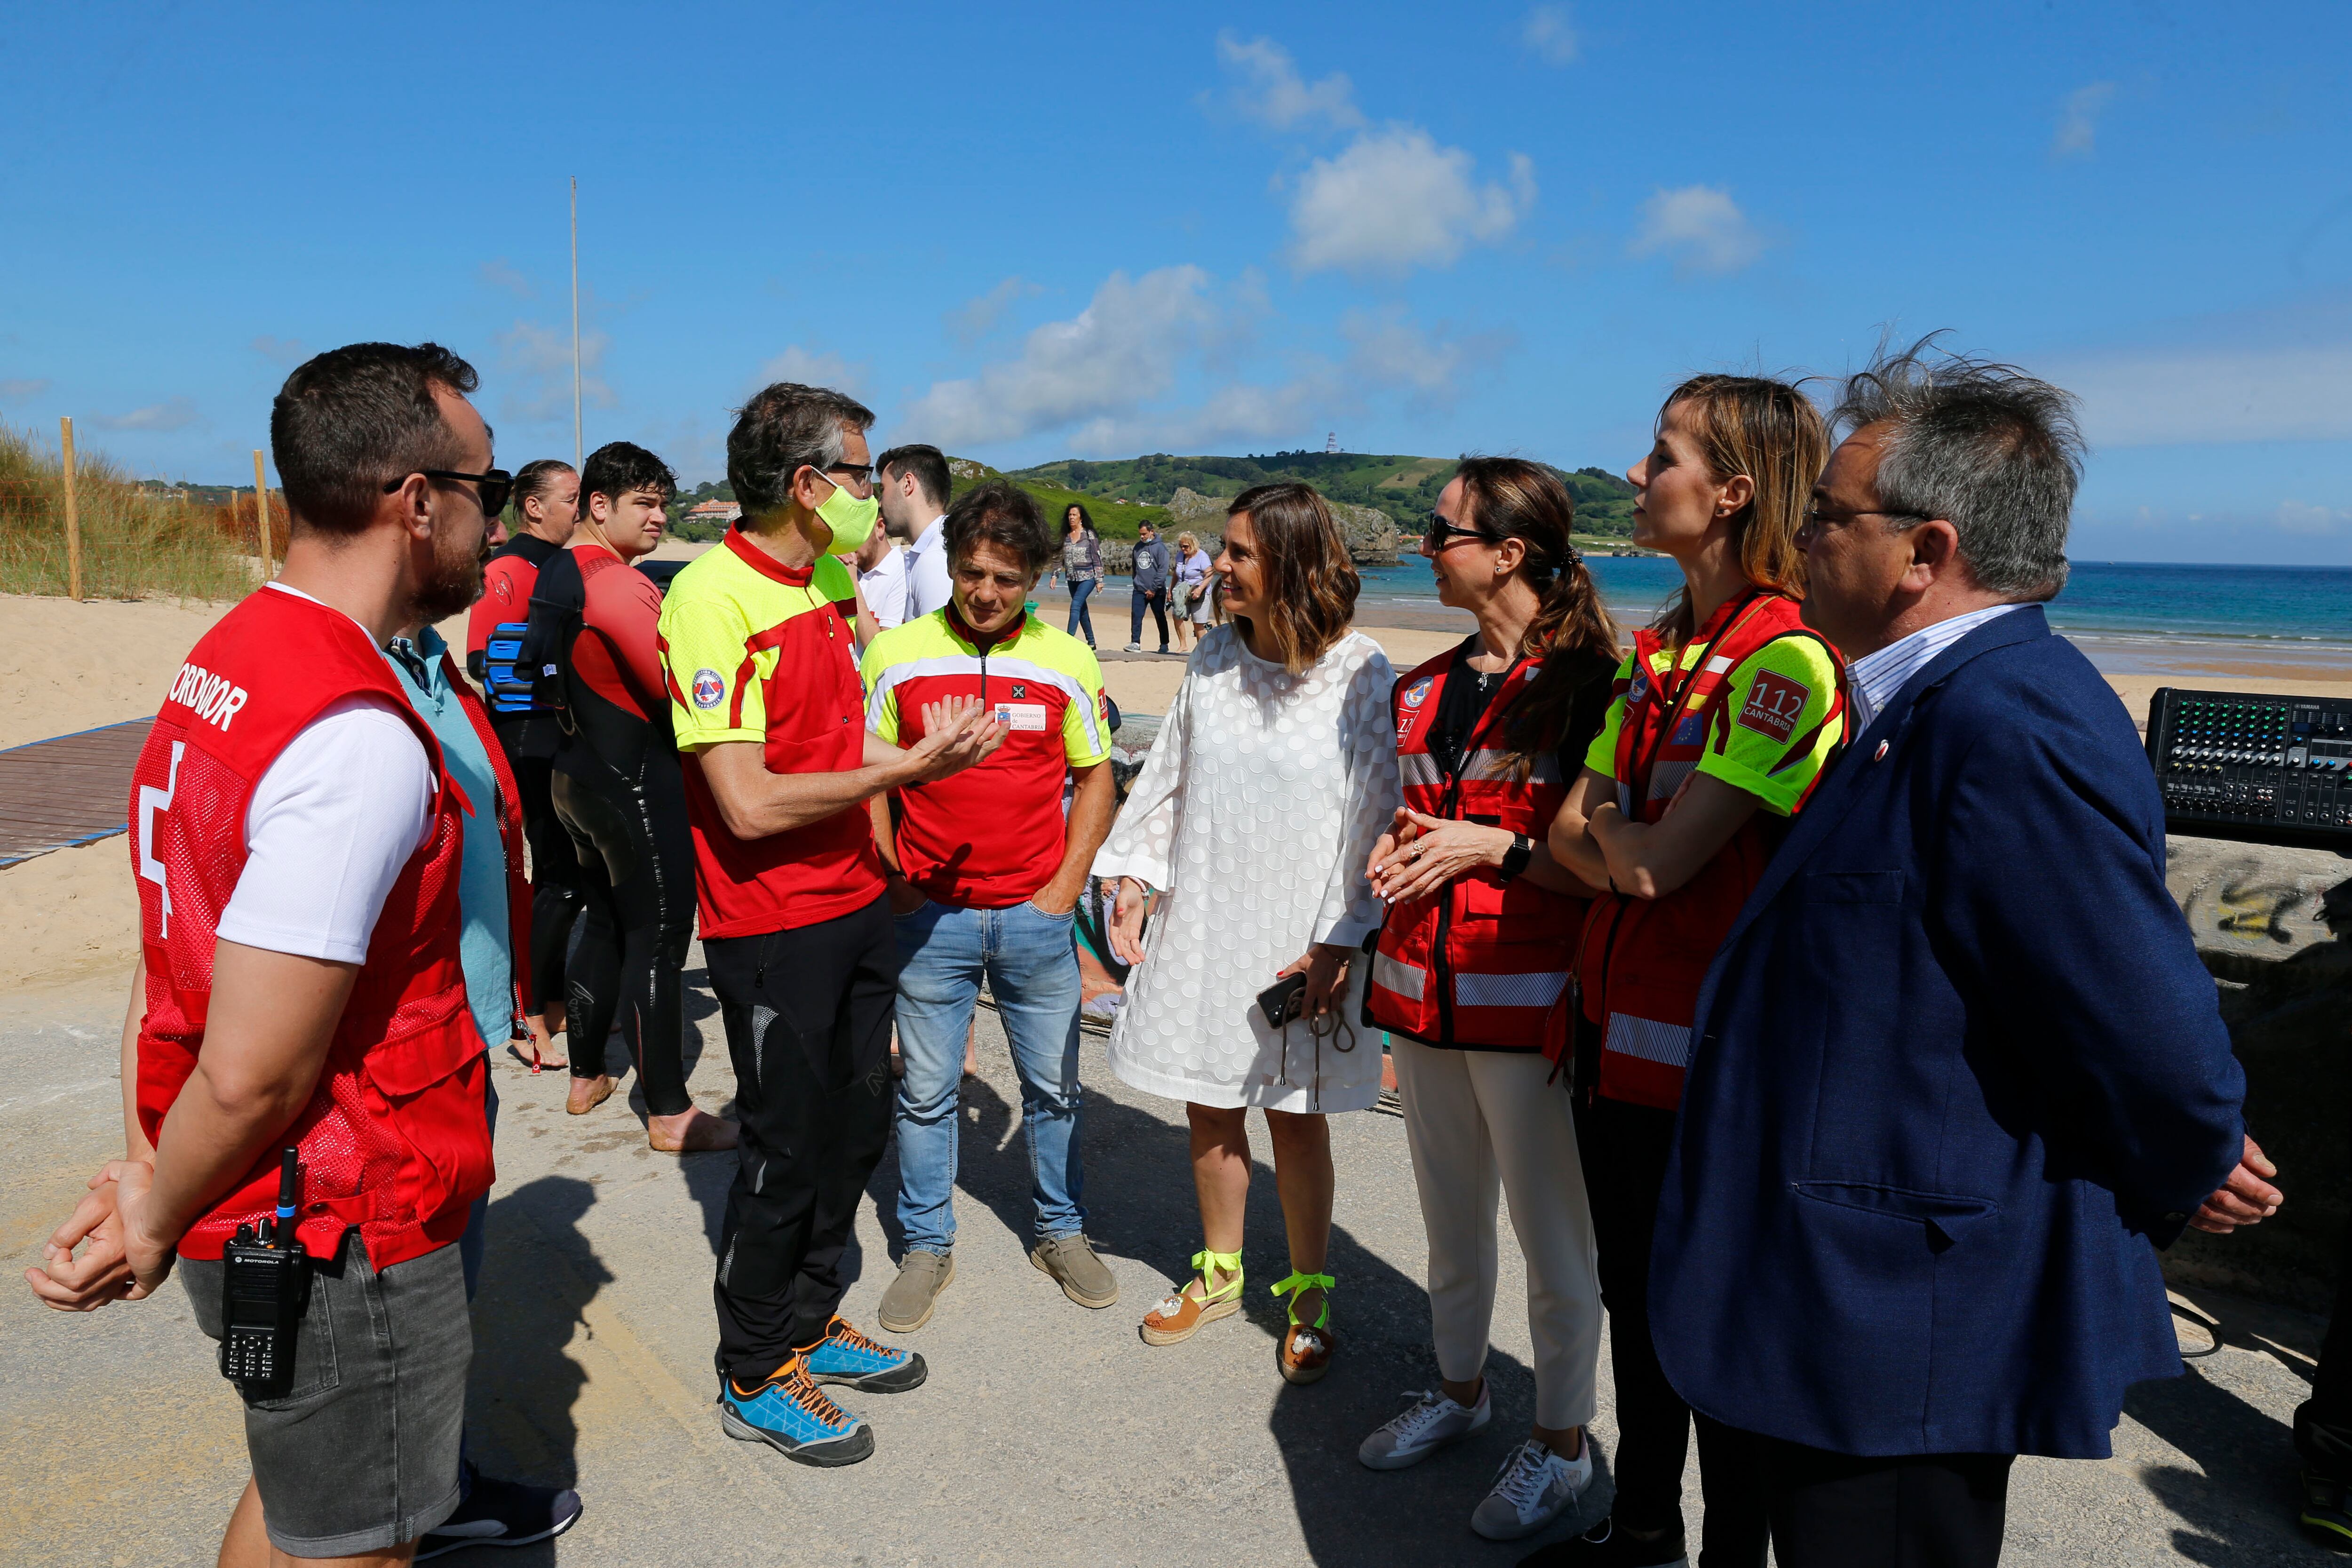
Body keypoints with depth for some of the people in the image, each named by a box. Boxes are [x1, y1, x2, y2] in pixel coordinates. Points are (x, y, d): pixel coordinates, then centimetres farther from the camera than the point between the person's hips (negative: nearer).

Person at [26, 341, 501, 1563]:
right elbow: (254, 1074, -26)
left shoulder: (224, 663, 4)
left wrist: (148, 1165, 6)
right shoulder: (361, 740, -28)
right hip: (347, 1244, -9)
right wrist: (154, 1226, -10)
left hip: (249, 1220, 9)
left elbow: (167, 959, 7)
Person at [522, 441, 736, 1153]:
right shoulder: (618, 584, -20)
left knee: (606, 923, 20)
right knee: (658, 940, -3)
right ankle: (670, 1114, 3)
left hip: (578, 774, 10)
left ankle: (586, 1078, 31)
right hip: (637, 785, -10)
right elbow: (677, 685, -26)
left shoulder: (557, 576, 10)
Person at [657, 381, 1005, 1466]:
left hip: (856, 904, 9)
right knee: (786, 1152, 5)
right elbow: (750, 803, -25)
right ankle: (754, 1378, 25)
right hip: (773, 930, -8)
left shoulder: (824, 586, 8)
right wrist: (904, 767, -20)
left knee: (856, 1126, 18)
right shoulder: (713, 596, -20)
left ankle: (811, 1321, 38)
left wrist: (930, 753, 3)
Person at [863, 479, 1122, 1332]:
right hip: (931, 916, -1)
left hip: (1036, 916, 1)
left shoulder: (1067, 662, -1)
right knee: (926, 1092, 10)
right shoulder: (897, 655, -4)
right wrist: (892, 883, -5)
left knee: (1054, 1086, 14)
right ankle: (926, 1247, 27)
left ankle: (1062, 1230, 33)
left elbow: (1095, 780, 7)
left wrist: (1064, 888, -1)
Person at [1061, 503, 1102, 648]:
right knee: (1082, 610, 11)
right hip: (1072, 579, 6)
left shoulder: (1089, 535, -5)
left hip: (1087, 577, -6)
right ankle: (1091, 641, 22)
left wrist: (1099, 580, -9)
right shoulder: (1066, 536, 8)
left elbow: (1097, 558, -6)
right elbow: (1061, 559, 15)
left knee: (1075, 606, -19)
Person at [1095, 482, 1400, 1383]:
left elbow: (1374, 817, -11)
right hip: (1201, 926, 5)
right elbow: (1168, 778, 12)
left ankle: (1310, 1296, 27)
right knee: (1209, 1111, 14)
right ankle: (1219, 1273, 35)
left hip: (1299, 940, -4)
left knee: (1295, 1119, 7)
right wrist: (1133, 879, 6)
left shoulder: (1360, 674, -11)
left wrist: (1339, 942, -15)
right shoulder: (1213, 659, 5)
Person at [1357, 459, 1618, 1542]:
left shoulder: (1589, 683, -11)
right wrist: (1395, 852, 3)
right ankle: (1460, 1389, 41)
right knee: (1449, 1221, 21)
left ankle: (1561, 1444, 25)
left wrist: (1498, 849, -18)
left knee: (1552, 1238, 7)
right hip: (1423, 994, 7)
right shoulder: (1424, 690, 11)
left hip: (1529, 1001, -7)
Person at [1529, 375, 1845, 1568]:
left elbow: (1657, 861, -23)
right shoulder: (1658, 650, 9)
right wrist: (1637, 849, -11)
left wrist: (1610, 829, -3)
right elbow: (1574, 833, 9)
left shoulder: (1788, 659, -19)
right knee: (1635, 1297, 21)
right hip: (1613, 1023, 8)